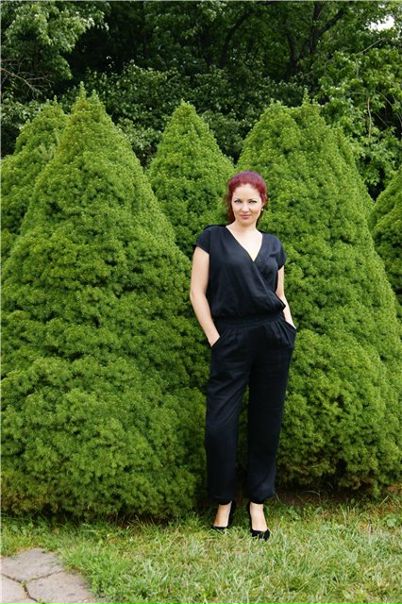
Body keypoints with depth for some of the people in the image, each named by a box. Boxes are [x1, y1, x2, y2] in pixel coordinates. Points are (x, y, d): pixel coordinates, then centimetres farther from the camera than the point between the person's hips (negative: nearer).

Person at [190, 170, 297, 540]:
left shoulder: (273, 245, 13)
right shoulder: (212, 238, 3)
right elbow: (198, 292, -1)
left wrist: (290, 330, 3)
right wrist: (214, 339, -6)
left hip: (273, 339, 3)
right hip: (231, 340, -3)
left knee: (266, 423, 7)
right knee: (219, 426, -5)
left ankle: (258, 503, 19)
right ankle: (224, 501, 14)